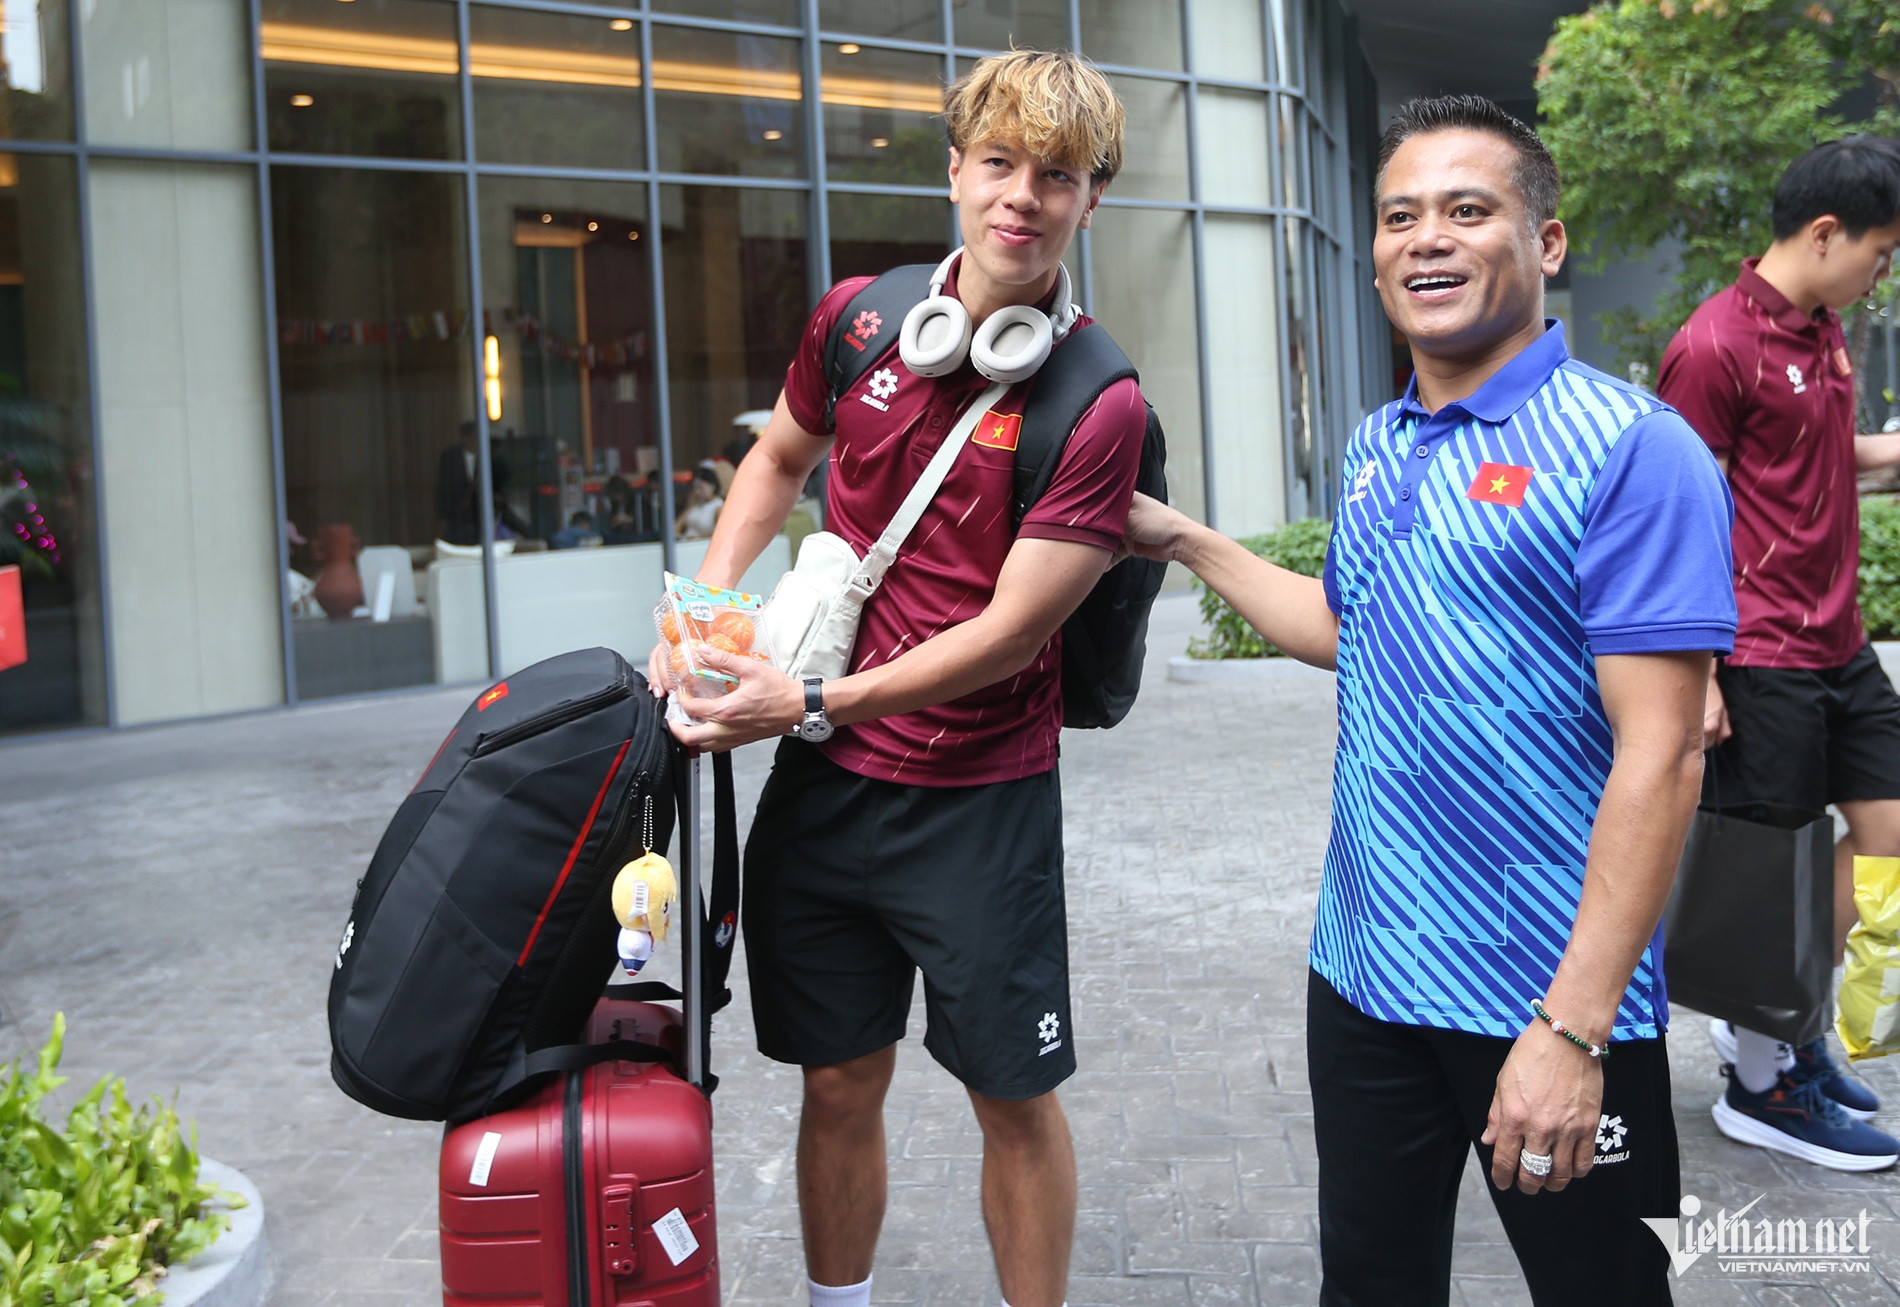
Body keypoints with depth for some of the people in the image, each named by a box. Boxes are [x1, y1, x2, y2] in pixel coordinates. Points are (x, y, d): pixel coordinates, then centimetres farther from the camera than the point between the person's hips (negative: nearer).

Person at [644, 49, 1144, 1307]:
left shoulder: (1100, 404, -15)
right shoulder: (859, 318, 0)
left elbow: (1009, 629, -17)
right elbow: (782, 456, 19)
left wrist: (815, 703, -18)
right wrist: (708, 604, 6)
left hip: (980, 794, -4)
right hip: (826, 781, 4)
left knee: (1013, 1094, 9)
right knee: (839, 1079, 15)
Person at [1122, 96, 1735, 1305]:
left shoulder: (1633, 453, -16)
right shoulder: (1378, 448, 7)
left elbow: (1660, 760, -20)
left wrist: (1573, 1031, -23)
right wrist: (1185, 540, 20)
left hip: (1545, 1000, -6)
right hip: (1361, 977, 7)